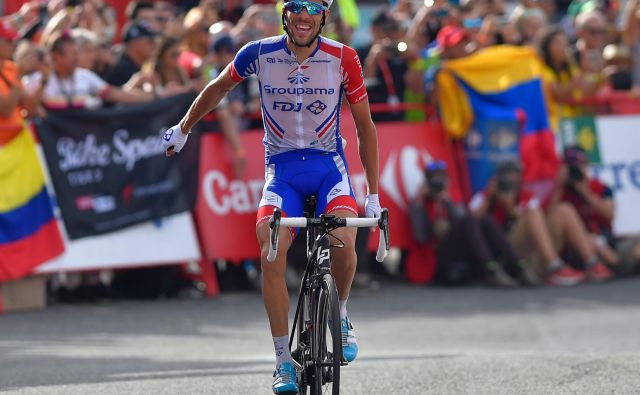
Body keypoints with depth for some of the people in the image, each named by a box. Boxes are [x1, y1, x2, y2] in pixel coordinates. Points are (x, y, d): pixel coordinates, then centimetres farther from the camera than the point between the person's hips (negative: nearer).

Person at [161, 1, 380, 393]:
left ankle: (340, 315, 2)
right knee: (271, 253, -24)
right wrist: (183, 129, 26)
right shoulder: (260, 53, -7)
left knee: (343, 241, -29)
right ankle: (284, 361, -17)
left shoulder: (343, 58, -8)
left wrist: (373, 193, 2)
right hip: (282, 169, 1)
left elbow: (365, 124, 1)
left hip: (329, 167, -1)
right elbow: (220, 87, 14)